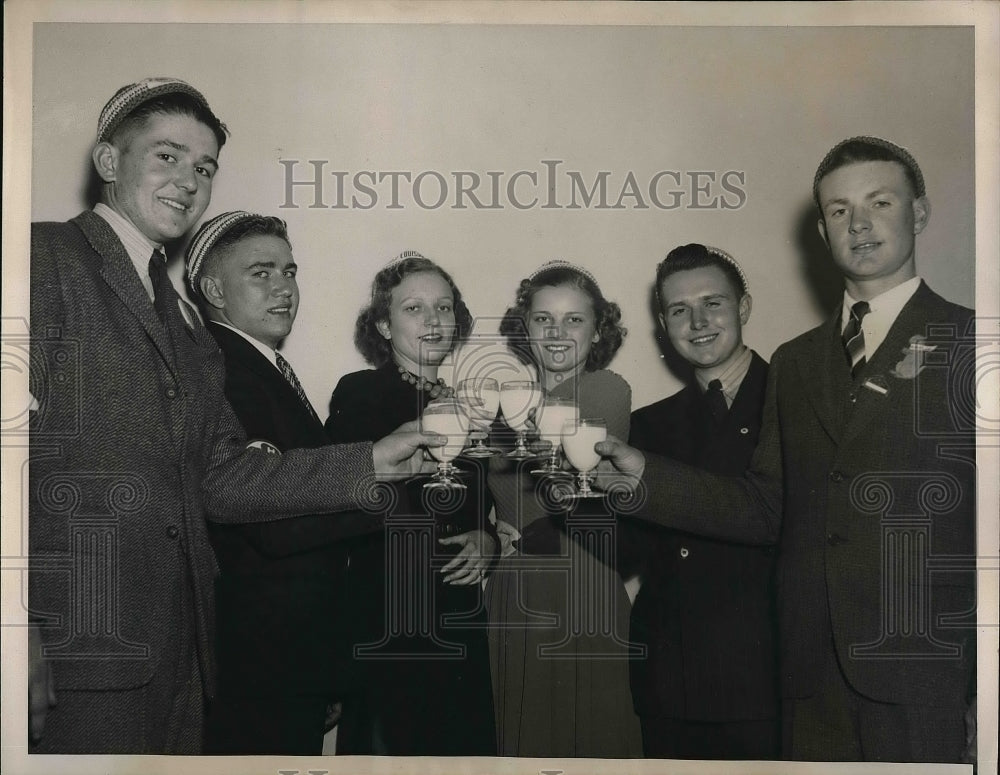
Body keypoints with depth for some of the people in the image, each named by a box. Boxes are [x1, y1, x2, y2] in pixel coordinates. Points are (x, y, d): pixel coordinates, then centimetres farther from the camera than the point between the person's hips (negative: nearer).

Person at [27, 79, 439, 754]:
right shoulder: (45, 260, -2)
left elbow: (221, 480, 14)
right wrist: (20, 635, -20)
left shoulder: (188, 328, 21)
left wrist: (371, 464, 4)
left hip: (174, 649, 7)